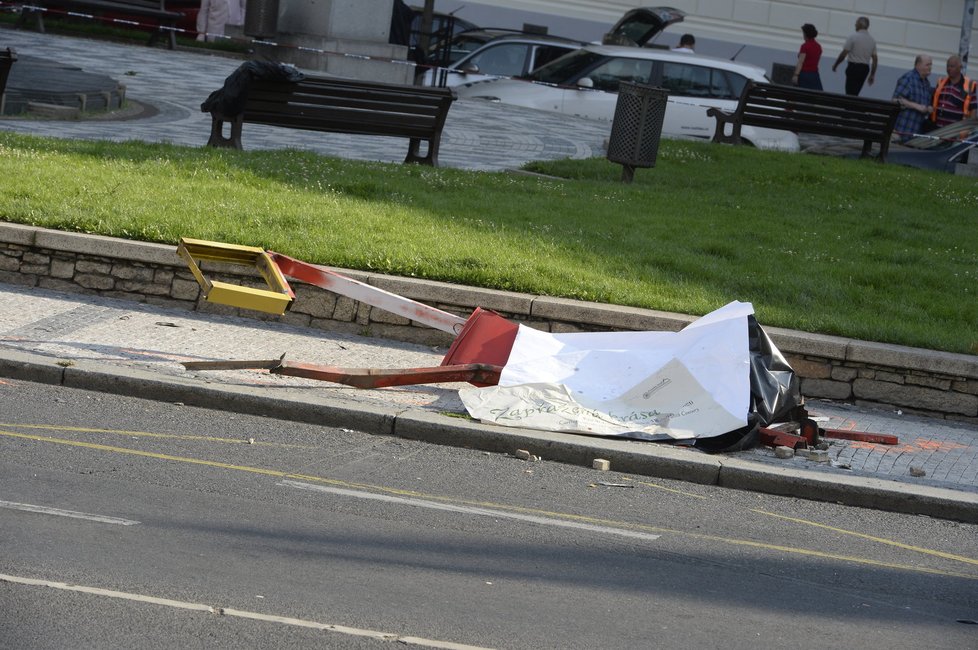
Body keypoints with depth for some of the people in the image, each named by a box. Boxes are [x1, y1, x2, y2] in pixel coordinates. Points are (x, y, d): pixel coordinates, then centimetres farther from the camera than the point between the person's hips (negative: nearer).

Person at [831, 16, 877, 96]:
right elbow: (875, 59, 8)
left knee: (850, 95, -7)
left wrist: (835, 65, 4)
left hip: (854, 67, -6)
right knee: (855, 94, 12)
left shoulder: (853, 36, -8)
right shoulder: (872, 40, 10)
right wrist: (872, 75, 14)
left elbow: (843, 54, -10)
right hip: (865, 69, 6)